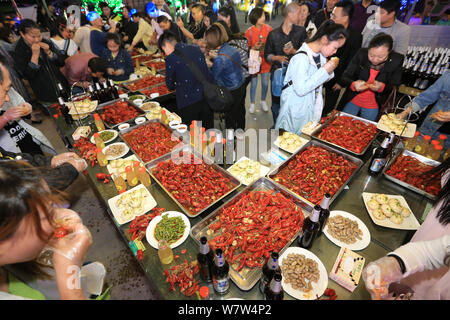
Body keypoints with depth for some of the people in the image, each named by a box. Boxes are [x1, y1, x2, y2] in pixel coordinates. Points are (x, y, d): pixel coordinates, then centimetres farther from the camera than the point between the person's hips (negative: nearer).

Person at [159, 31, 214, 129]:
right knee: (208, 131, 18)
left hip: (189, 103, -5)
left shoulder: (171, 58, -8)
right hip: (207, 98, 6)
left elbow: (170, 86, 1)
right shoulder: (196, 49, 8)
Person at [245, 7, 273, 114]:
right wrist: (254, 48, -22)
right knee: (253, 83, 6)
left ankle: (263, 101, 34)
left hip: (266, 61, 2)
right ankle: (252, 103, 25)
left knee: (265, 83, 11)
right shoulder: (249, 31, -10)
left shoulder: (268, 28, -4)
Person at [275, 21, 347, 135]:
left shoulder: (321, 54, 3)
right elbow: (300, 89, -29)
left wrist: (329, 71, -6)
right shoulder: (301, 57, -23)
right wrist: (324, 71, -24)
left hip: (312, 107, 8)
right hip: (296, 111, -8)